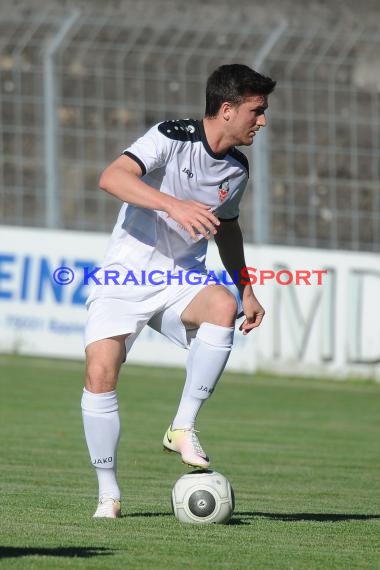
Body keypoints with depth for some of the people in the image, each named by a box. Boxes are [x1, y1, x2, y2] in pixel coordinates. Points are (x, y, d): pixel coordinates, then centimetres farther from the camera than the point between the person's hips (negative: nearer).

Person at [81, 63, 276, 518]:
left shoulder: (237, 169, 7)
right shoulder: (172, 138, -13)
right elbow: (112, 177, -28)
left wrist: (246, 290, 19)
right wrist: (173, 205, -39)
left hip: (181, 279, 4)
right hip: (125, 275, -4)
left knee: (223, 306, -31)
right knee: (100, 373, -18)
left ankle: (183, 428, -22)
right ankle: (108, 492, 0)